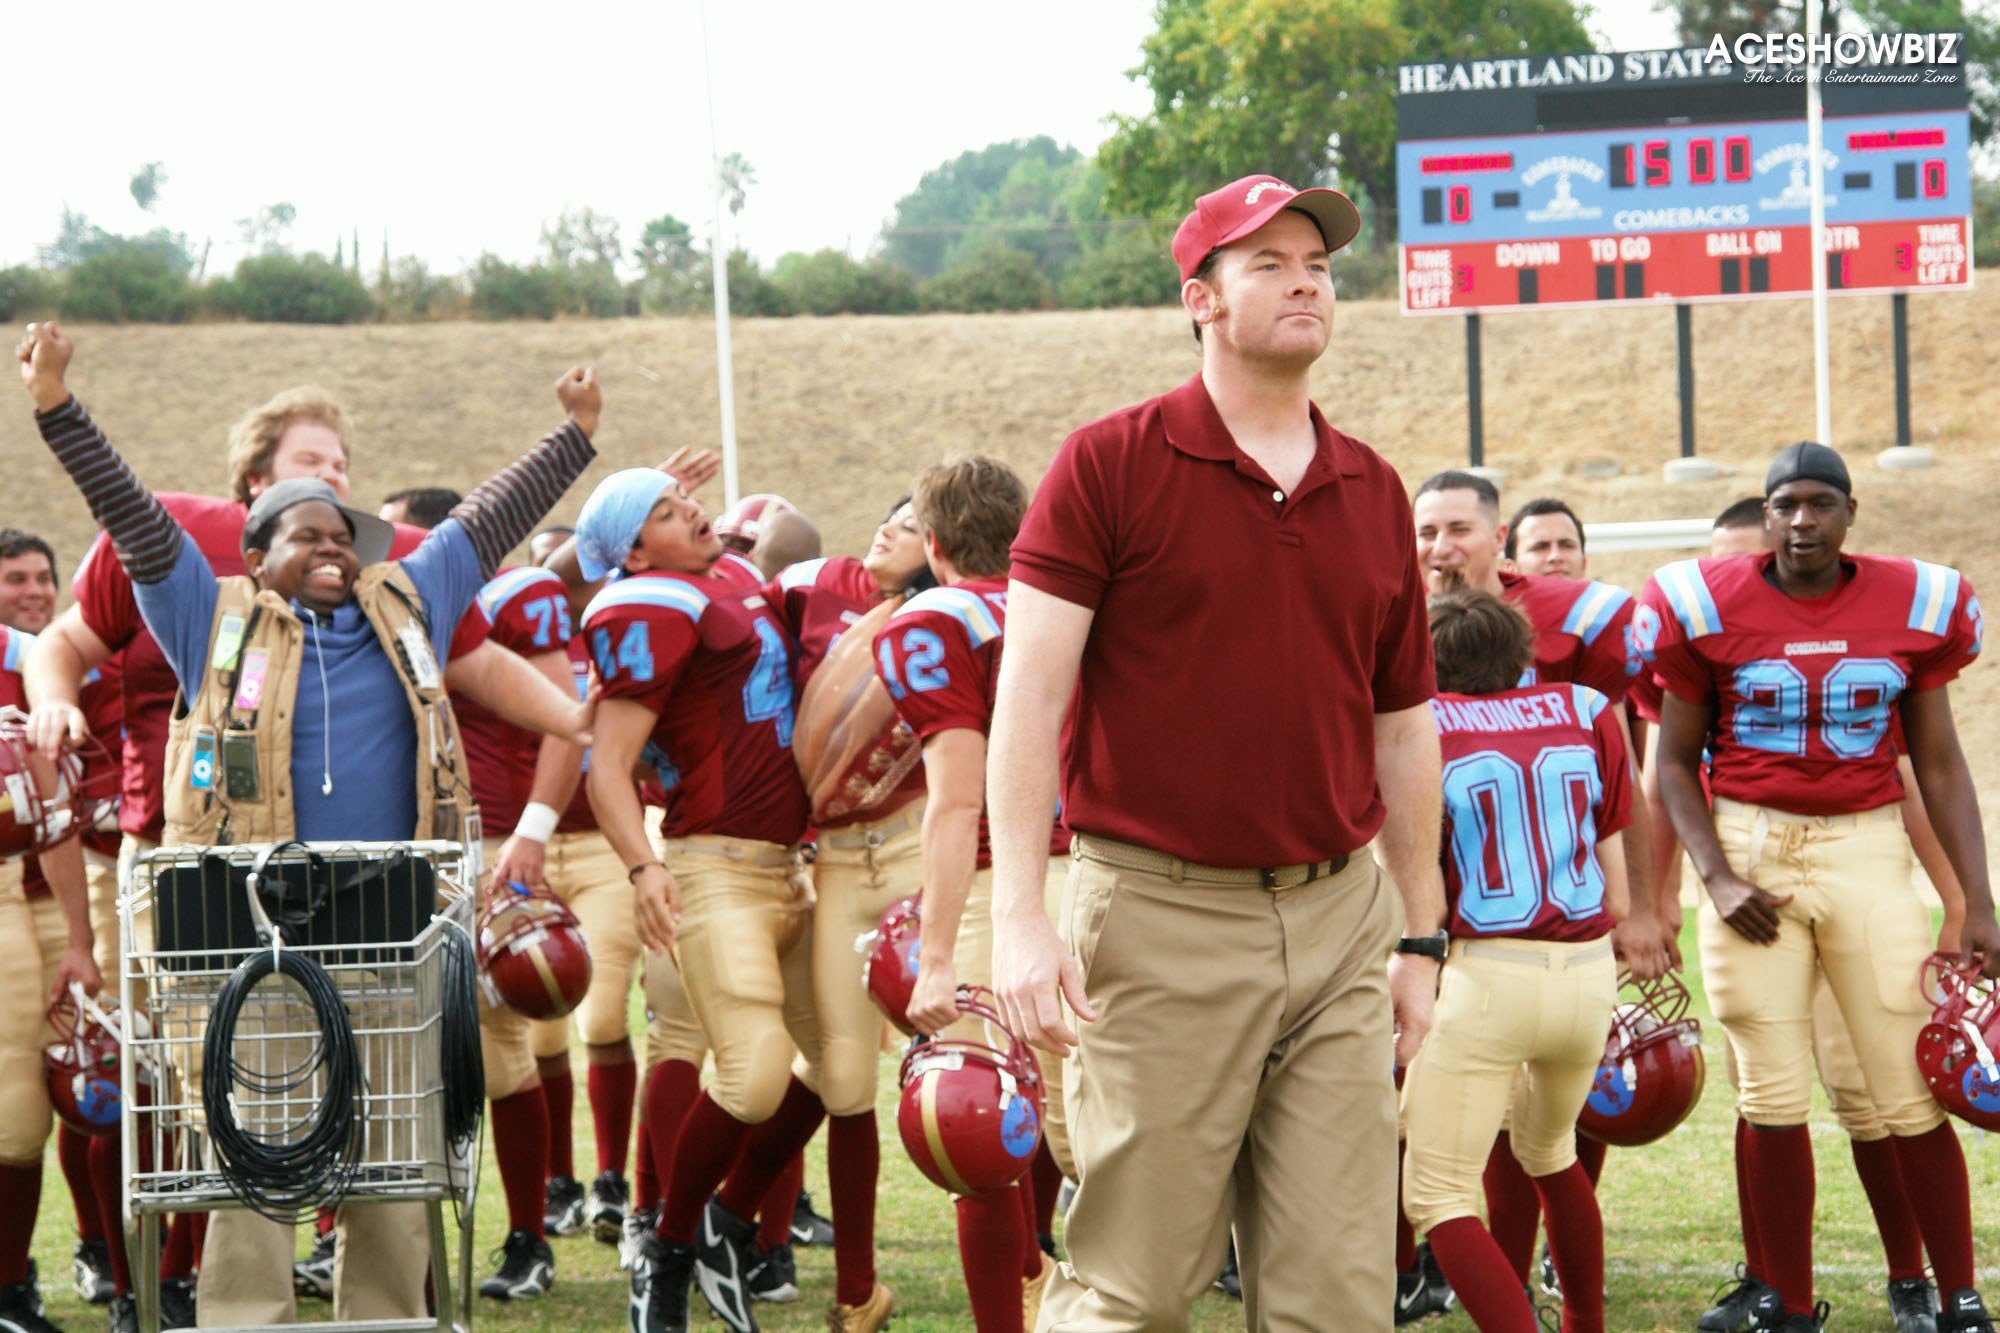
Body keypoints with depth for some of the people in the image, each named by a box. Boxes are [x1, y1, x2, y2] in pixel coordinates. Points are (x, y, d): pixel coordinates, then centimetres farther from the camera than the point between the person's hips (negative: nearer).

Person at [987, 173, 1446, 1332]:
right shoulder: (1111, 466, -3)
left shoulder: (1375, 494, 13)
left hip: (1341, 917, 5)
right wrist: (1020, 917, -16)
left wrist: (1419, 937, 16)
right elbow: (1029, 692, -8)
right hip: (1163, 917, -5)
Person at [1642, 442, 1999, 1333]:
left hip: (1866, 847, 1)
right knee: (1773, 1100, 0)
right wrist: (1716, 876, -8)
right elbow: (1675, 761, 6)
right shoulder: (1709, 609, -2)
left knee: (1914, 1092, -3)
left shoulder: (1914, 607, 2)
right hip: (1750, 847, 0)